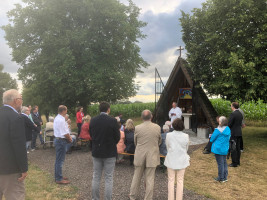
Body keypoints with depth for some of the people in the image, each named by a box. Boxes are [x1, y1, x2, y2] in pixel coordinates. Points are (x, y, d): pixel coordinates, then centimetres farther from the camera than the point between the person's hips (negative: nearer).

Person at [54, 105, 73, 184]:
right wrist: (69, 139, -5)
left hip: (57, 139, 11)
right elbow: (65, 134, -22)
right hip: (61, 141, -11)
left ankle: (58, 176, 30)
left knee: (58, 160, 18)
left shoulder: (57, 118, 11)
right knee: (60, 160, -1)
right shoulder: (61, 120, -22)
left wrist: (69, 137, 7)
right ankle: (59, 179, 8)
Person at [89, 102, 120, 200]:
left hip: (96, 152, 4)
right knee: (108, 178, 6)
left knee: (96, 177, 15)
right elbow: (117, 137, -7)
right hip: (109, 153, -4)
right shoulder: (113, 121, -15)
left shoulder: (93, 120, -4)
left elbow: (91, 135, 6)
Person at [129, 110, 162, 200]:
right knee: (150, 178, 9)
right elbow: (159, 141, 6)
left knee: (137, 176, 16)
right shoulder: (157, 127, -9)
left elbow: (135, 142, 5)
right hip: (152, 156, 0)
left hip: (140, 156, 1)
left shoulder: (137, 128, -10)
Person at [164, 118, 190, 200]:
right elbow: (186, 149, 3)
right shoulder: (186, 136, -10)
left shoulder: (169, 135, -12)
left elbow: (167, 147, 1)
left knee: (171, 180, 10)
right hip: (182, 161, 1)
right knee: (180, 181, 10)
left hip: (171, 160, 0)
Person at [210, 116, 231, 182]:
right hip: (225, 149, 7)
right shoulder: (228, 129, 1)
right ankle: (225, 177, 25)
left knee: (220, 163, 2)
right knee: (224, 162, 16)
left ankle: (221, 178, 11)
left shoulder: (218, 130, -19)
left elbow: (212, 139, -12)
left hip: (218, 149, -7)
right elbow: (228, 138, 13)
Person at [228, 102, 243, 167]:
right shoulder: (240, 114, 10)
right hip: (239, 133, 9)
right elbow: (240, 124, 15)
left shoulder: (233, 114, -18)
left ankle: (234, 163, 1)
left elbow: (229, 124, -18)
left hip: (233, 133, -9)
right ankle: (238, 161, 22)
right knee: (238, 148, 14)